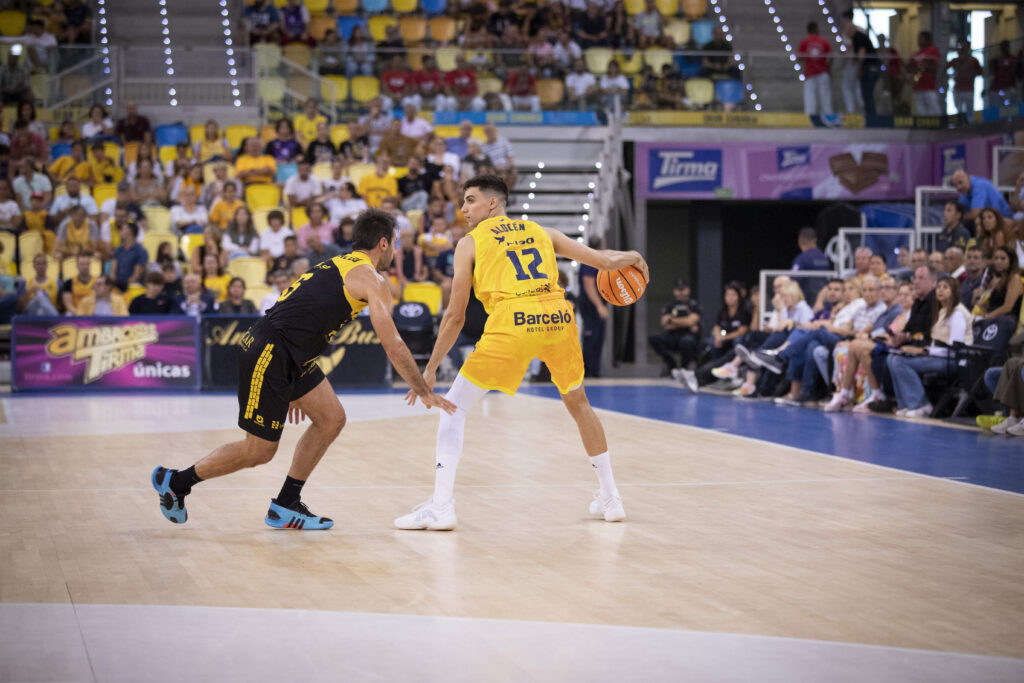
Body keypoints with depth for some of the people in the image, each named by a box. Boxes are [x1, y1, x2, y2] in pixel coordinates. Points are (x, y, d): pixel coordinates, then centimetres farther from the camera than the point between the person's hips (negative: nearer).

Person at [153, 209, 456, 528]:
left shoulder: (339, 265, 21)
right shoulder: (372, 280, -7)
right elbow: (393, 346, -10)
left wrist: (294, 388, 30)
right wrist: (425, 391, -2)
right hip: (268, 354, -10)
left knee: (331, 419, 9)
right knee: (259, 452, 0)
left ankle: (286, 506, 14)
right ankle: (175, 482, 16)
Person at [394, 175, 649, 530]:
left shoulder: (470, 243, 18)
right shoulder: (541, 232, 26)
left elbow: (455, 317, 16)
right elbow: (604, 261, 23)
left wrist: (430, 370, 24)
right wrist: (632, 256, 47)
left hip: (512, 323, -4)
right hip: (558, 317, 4)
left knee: (454, 407, 8)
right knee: (578, 402, 28)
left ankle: (441, 506, -5)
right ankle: (610, 498, 32)